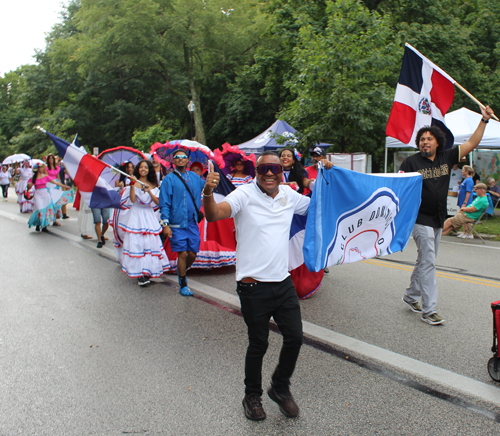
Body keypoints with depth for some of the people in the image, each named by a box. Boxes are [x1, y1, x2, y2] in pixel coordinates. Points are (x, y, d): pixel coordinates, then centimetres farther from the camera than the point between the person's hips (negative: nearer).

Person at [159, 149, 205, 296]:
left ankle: (181, 271, 37)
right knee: (182, 253, -3)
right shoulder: (169, 179, -2)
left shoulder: (194, 177, 12)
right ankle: (183, 285, 16)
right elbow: (164, 203, -5)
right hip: (177, 224, -4)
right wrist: (165, 224, -11)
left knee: (193, 253, 6)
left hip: (193, 223, 4)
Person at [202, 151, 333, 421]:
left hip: (283, 283, 5)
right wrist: (208, 193, -45)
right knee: (258, 344, 8)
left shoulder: (289, 196, 7)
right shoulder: (245, 195, -10)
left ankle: (280, 388, 34)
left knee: (295, 337, 8)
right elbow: (213, 215, -26)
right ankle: (252, 396, 33)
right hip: (253, 286, -5)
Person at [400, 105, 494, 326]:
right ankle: (428, 310, -2)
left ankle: (410, 296, 31)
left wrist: (484, 120, 6)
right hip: (421, 219, -6)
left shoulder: (446, 157, 6)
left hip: (438, 219, 6)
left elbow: (472, 144, 10)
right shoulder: (411, 162, -7)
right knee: (428, 263, -8)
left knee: (424, 261, 15)